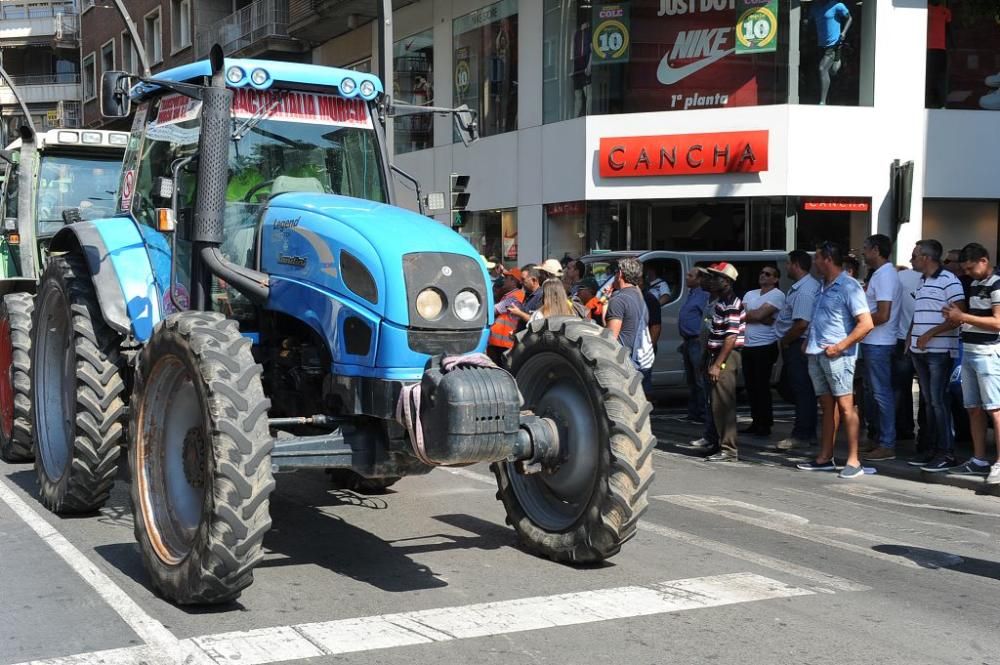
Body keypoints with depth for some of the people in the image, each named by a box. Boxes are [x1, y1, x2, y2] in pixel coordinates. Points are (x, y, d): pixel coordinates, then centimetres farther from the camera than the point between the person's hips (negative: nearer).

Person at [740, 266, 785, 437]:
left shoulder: (777, 295, -5)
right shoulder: (750, 294, 16)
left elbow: (759, 314, -16)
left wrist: (749, 314, 2)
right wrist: (764, 318, -9)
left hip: (765, 347, -7)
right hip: (748, 346, 7)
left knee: (762, 386, -6)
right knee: (751, 386, 9)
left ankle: (765, 424, 0)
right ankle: (756, 422, 17)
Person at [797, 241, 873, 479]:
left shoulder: (849, 287, -10)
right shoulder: (823, 287, 17)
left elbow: (866, 324, -16)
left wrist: (840, 346, -18)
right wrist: (809, 340, 13)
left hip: (836, 355, -8)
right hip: (817, 354, 8)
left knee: (845, 405, -7)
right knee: (827, 406, 12)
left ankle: (853, 461, -5)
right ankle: (825, 458, 16)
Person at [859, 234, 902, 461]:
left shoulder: (884, 275, -16)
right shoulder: (882, 273, 14)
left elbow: (883, 315, -22)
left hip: (878, 344, -10)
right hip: (873, 342, 10)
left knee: (881, 393, -5)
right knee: (874, 391, 15)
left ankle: (887, 445, -1)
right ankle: (878, 437, 23)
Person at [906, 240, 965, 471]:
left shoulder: (948, 281, -10)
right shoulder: (922, 282, 17)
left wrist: (929, 334, -19)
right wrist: (910, 338, 15)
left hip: (940, 351, -9)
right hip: (920, 351, 9)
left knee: (938, 400, -8)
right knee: (929, 401, 11)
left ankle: (947, 453, -4)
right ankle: (934, 449, 17)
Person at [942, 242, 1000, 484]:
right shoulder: (975, 284, 17)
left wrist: (963, 317, -17)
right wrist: (957, 315, 6)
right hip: (968, 353, 9)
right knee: (974, 409, 9)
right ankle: (979, 461, 15)